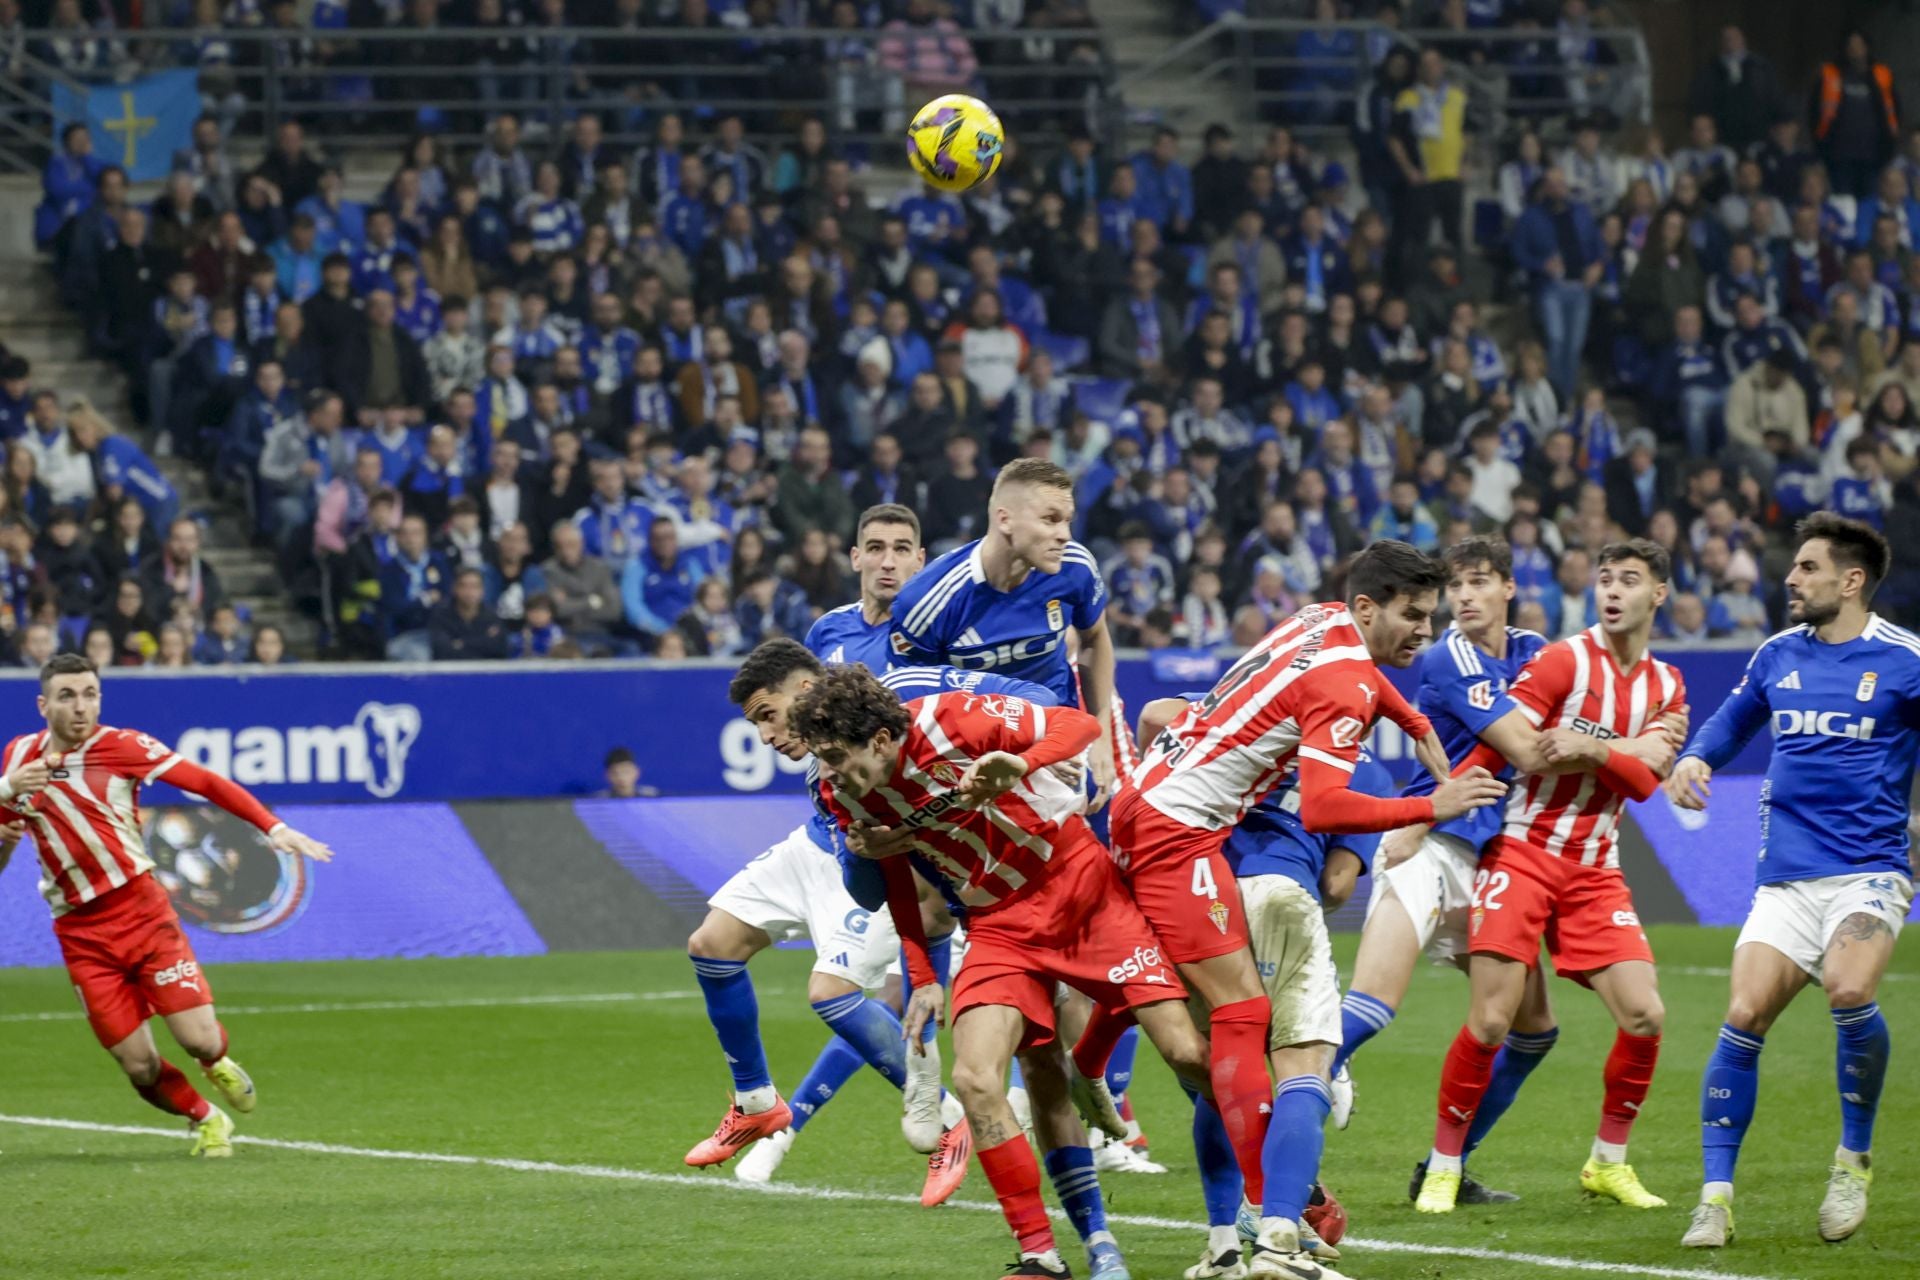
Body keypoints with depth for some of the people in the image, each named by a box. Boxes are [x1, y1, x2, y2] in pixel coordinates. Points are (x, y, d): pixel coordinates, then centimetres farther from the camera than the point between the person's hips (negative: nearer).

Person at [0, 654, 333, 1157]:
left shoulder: (121, 746, -7)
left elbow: (207, 783, -10)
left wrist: (274, 828, -22)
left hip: (141, 911, -2)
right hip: (80, 932, 2)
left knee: (200, 1039, -11)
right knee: (140, 1067, -4)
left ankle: (217, 1064, 28)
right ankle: (205, 1119, 26)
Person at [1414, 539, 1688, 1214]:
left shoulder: (1666, 685, 10)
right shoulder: (1565, 659, -6)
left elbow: (1645, 778, -3)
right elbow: (1494, 745, -10)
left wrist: (1591, 747, -21)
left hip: (1596, 868, 5)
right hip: (1523, 851, -5)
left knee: (1644, 1014, -7)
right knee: (1491, 1020, -13)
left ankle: (1607, 1163, 12)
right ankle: (1442, 1169, 1)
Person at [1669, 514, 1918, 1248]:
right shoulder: (1778, 656, 11)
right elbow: (1733, 720, 27)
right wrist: (1694, 759, 8)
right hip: (1784, 876, 4)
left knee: (1848, 991, -29)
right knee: (1743, 1018, -10)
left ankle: (1855, 1160, -6)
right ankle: (1716, 1195, -2)